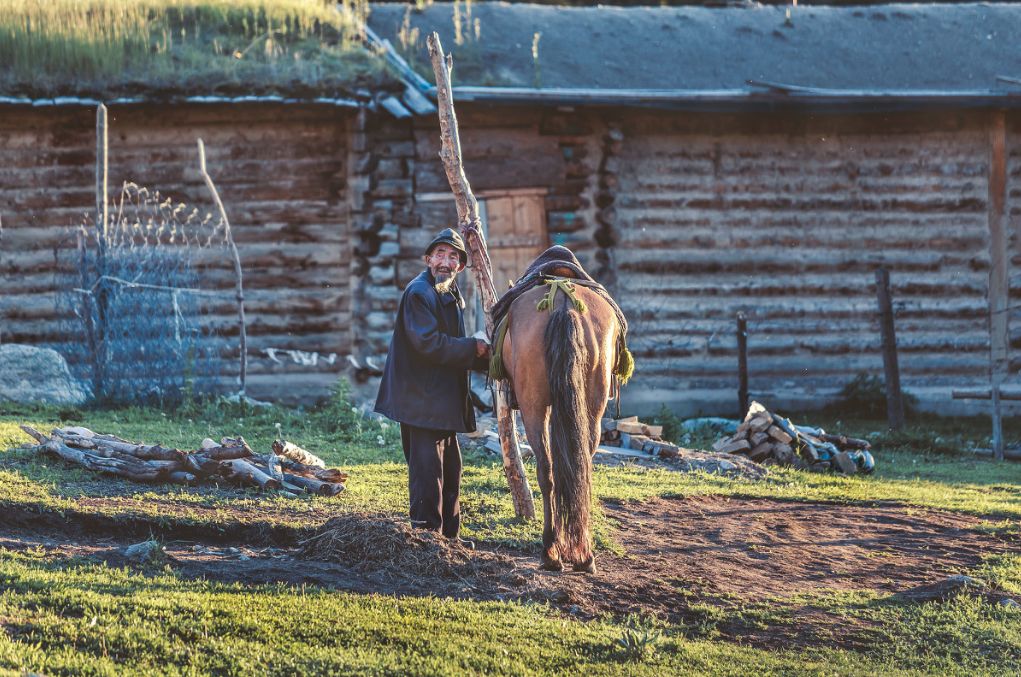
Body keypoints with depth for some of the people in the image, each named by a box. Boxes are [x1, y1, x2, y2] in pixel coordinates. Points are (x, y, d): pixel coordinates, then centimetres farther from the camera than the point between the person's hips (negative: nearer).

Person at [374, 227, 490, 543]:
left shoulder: (449, 294, 17)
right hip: (421, 400, -10)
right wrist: (473, 348, -16)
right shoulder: (419, 292, -14)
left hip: (444, 402, 10)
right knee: (427, 471, -9)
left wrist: (485, 357, 7)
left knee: (450, 470, 16)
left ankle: (449, 535, 25)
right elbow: (428, 343, -24)